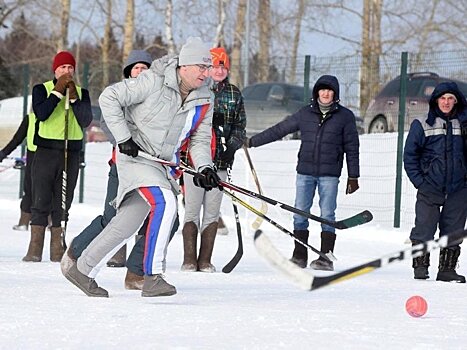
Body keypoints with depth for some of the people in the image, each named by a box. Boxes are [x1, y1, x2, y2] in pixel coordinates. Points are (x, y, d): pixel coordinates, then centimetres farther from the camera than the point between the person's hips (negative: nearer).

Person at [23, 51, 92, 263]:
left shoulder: (82, 93, 12)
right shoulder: (42, 89, 5)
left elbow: (86, 121, -2)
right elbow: (41, 113, -13)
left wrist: (74, 97, -12)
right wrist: (58, 91, -14)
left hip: (71, 153, 2)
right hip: (46, 151, -2)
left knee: (63, 204, 3)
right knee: (41, 202, -6)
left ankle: (57, 251, 5)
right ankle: (34, 251, -5)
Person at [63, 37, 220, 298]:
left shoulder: (205, 99, 1)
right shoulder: (153, 82, -17)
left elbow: (200, 139, 5)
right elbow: (109, 98, -13)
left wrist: (204, 168, -13)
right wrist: (123, 137, -16)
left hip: (164, 163, 7)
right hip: (136, 155, -7)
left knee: (128, 223, 9)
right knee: (165, 202, -26)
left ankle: (83, 269, 23)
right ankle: (153, 276, -24)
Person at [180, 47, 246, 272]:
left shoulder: (234, 94, 13)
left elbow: (240, 126, 15)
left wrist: (232, 146, -3)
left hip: (221, 161, 3)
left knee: (212, 212, 4)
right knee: (192, 210, -4)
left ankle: (205, 260, 8)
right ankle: (189, 260, 0)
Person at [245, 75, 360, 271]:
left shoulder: (345, 116, 4)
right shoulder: (305, 114, 9)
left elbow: (352, 148, 6)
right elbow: (279, 130, 13)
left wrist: (353, 176, 3)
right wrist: (252, 142, 11)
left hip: (329, 174, -3)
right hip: (305, 172, 3)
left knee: (327, 215, -4)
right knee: (300, 214, 1)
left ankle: (326, 257, 1)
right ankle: (299, 256, 8)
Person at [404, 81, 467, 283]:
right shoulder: (422, 125, 1)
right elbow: (410, 155, 4)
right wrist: (418, 180, -4)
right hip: (429, 189, -2)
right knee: (424, 230, -5)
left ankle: (447, 268, 13)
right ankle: (420, 266, 6)